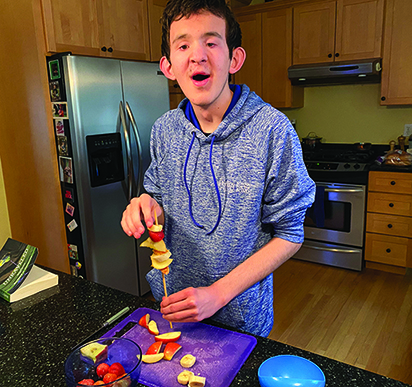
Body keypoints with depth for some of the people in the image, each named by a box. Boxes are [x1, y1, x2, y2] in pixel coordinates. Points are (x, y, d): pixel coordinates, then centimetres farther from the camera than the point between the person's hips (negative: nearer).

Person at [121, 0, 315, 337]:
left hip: (240, 312, -4)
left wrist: (219, 292, -21)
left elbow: (289, 235, -16)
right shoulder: (165, 130, -7)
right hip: (172, 303, 5)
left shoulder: (272, 130, -22)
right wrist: (150, 208, -18)